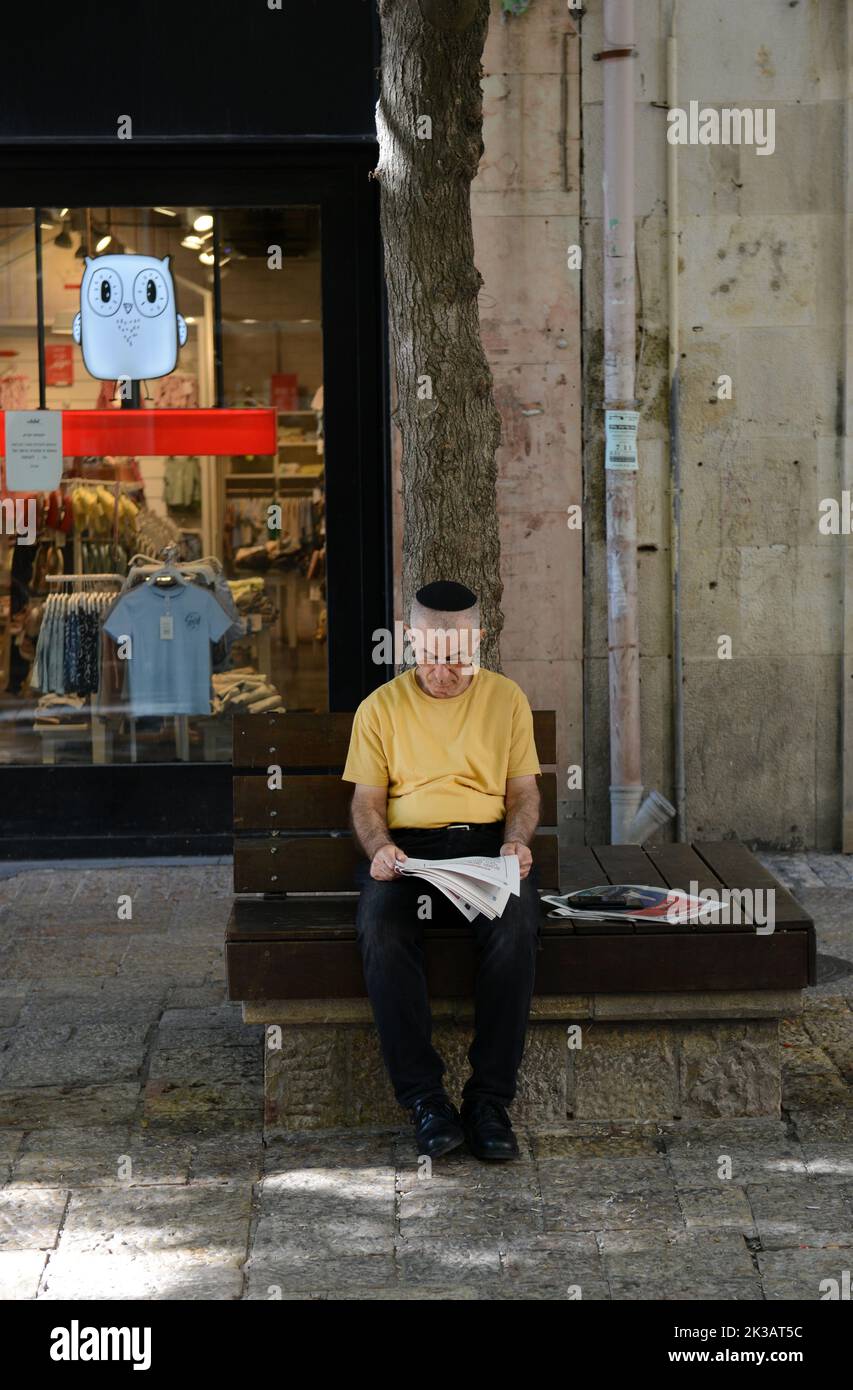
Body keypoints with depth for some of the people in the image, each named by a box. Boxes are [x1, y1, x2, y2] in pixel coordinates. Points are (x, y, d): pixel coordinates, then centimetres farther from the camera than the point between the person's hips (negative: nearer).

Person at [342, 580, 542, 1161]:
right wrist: (379, 846, -12)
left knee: (517, 926, -34)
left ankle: (490, 1099, -27)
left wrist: (516, 840, -8)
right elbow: (367, 799, 9)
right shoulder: (382, 706, 11)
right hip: (407, 849, 0)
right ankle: (425, 1097, -27)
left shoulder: (507, 698, 14)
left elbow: (523, 789, 13)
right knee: (381, 929, -34)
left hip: (488, 844, 0)